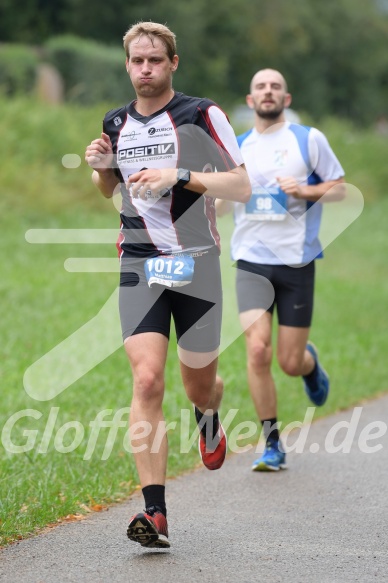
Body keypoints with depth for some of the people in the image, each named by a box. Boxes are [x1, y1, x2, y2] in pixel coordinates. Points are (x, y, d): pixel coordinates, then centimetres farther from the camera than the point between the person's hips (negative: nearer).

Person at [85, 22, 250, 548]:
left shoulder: (201, 115, -4)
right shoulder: (116, 123, 10)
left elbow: (241, 187, -6)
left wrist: (180, 176, -19)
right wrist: (101, 168, 4)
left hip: (196, 263, -2)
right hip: (139, 267, 2)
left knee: (199, 386, 9)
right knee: (147, 378, -16)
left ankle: (209, 415, 51)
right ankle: (155, 514, -19)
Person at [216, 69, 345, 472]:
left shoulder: (309, 139, 2)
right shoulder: (236, 147, 9)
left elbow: (339, 188, 5)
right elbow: (223, 203, 20)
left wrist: (306, 190, -13)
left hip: (297, 262, -1)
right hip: (252, 261, 1)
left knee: (290, 363, 0)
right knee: (257, 350, -16)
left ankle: (310, 361, 40)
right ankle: (272, 445, -4)